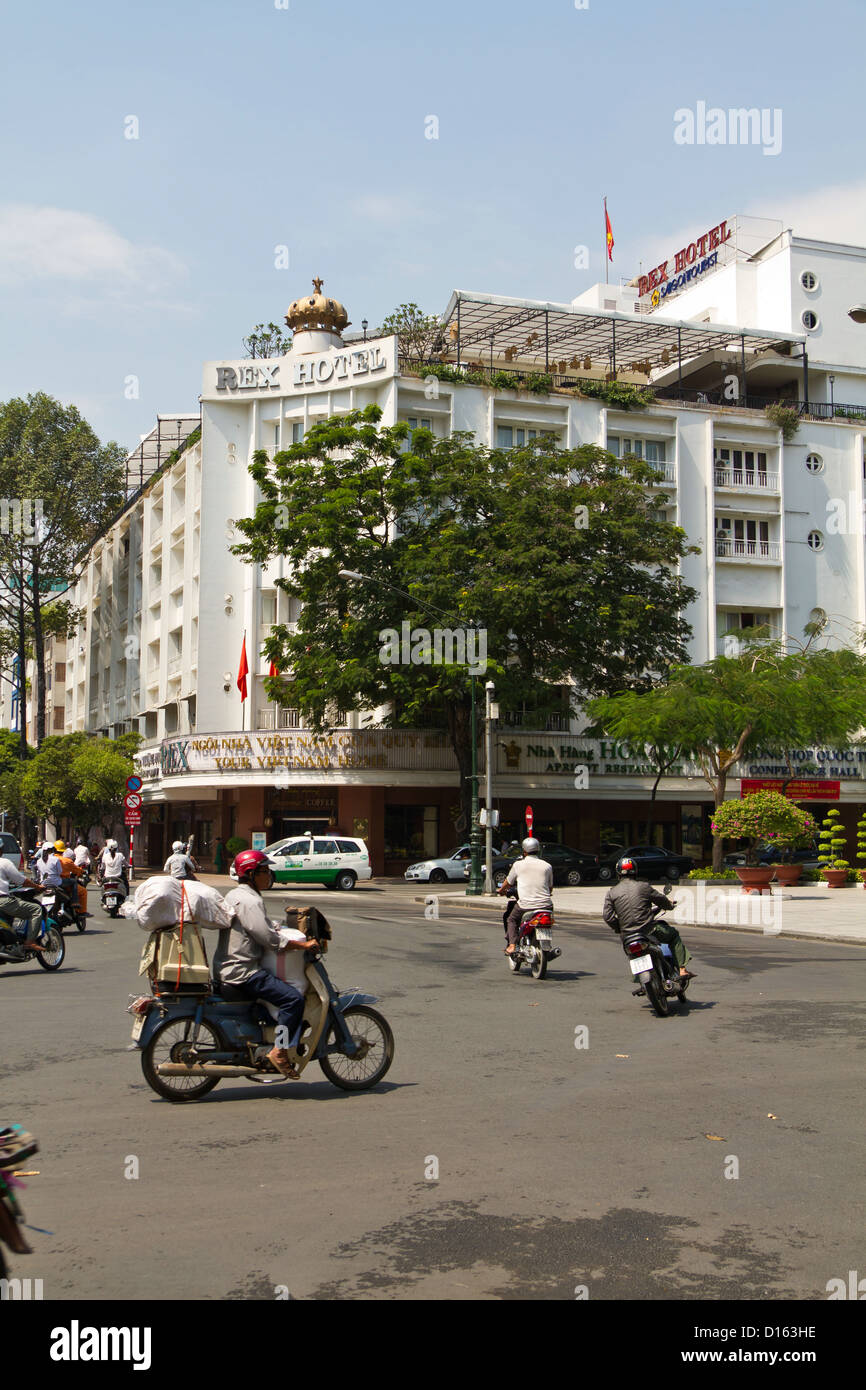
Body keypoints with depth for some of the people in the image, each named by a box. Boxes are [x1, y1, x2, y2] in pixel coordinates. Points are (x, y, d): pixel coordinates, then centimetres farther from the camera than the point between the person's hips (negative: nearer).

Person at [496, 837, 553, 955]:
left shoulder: (518, 864, 3)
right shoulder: (547, 866, 7)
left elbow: (508, 883, 16)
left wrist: (501, 889, 37)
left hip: (525, 905, -2)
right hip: (545, 904, 2)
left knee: (511, 919, 22)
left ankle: (512, 945, 5)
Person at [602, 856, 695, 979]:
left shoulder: (612, 892, 2)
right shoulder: (643, 886, -4)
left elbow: (607, 915, -2)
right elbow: (661, 900, 8)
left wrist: (618, 928, 14)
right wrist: (669, 903, 31)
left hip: (627, 936, 4)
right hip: (648, 930, -3)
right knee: (673, 934, 20)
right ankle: (682, 969, 11)